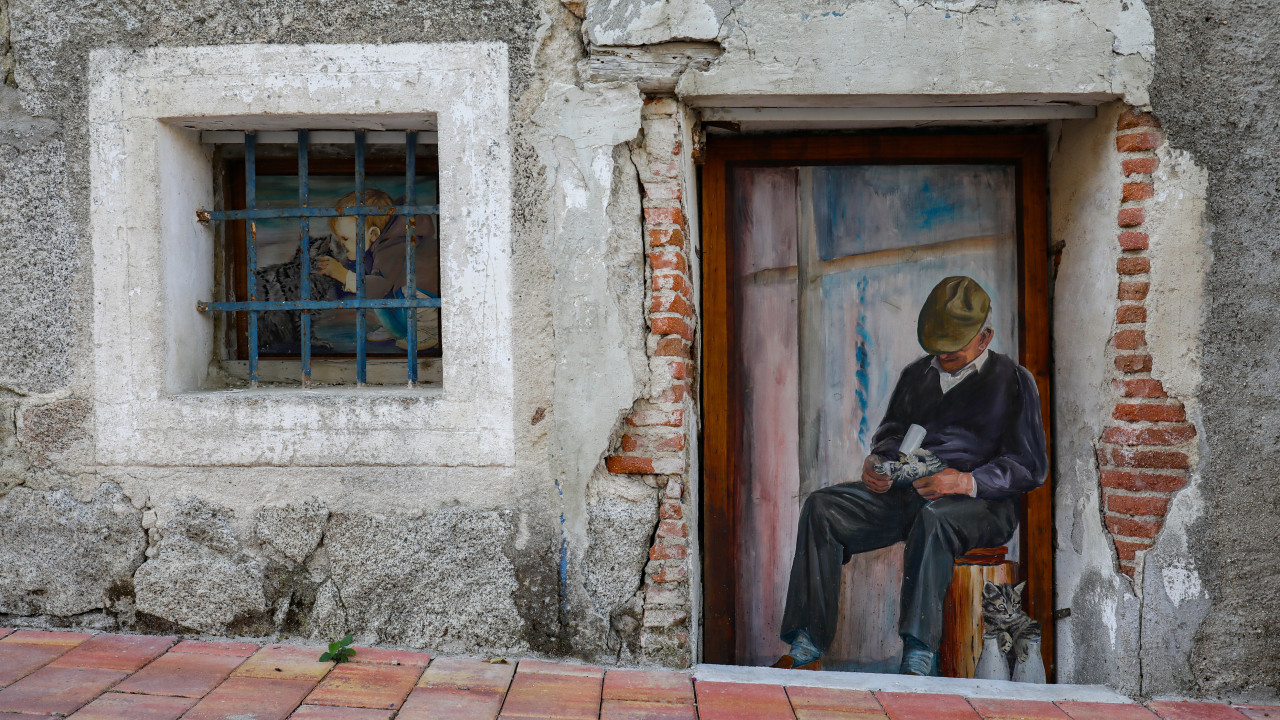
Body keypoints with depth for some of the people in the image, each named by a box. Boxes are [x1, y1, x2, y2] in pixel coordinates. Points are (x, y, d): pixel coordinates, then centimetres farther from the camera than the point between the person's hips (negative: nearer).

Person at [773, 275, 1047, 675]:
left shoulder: (1013, 380, 7)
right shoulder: (916, 374, 24)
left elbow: (1030, 466, -1)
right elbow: (891, 431, 28)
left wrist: (967, 482, -18)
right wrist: (876, 462, 3)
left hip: (980, 503, -5)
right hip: (905, 492, 5)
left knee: (933, 518, -41)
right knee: (822, 507, -19)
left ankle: (918, 662, -41)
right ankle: (805, 651, -23)